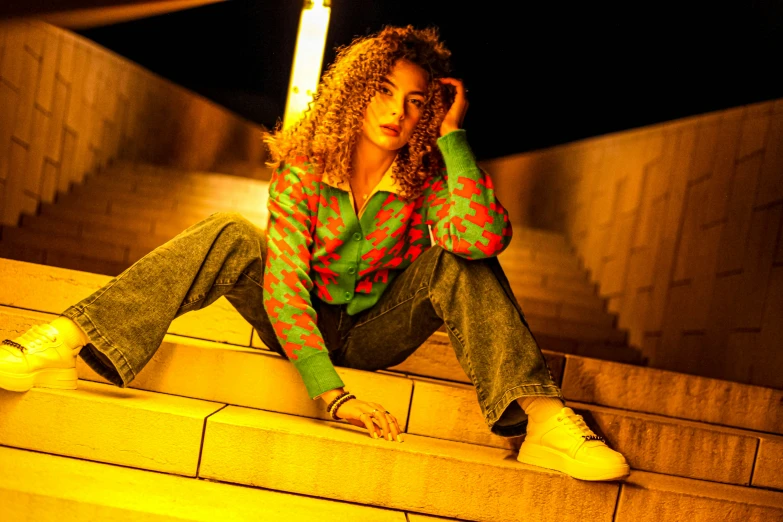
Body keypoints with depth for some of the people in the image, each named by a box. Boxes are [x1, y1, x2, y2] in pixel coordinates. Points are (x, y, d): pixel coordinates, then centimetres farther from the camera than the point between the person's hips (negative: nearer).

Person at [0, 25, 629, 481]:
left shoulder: (426, 180, -13)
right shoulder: (304, 169, -16)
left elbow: (486, 238, -35)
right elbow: (284, 282, -25)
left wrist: (452, 135, -30)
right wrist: (331, 393, -35)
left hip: (374, 335, 1)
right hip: (302, 329, 0)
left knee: (461, 258, -23)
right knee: (231, 234, -26)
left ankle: (540, 421, -34)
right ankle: (68, 346, -36)